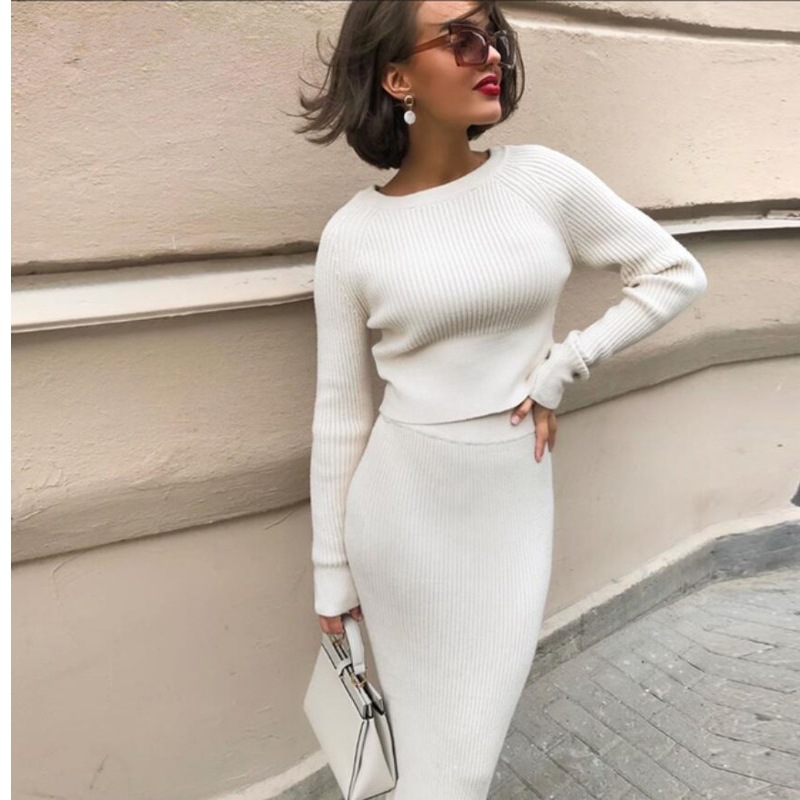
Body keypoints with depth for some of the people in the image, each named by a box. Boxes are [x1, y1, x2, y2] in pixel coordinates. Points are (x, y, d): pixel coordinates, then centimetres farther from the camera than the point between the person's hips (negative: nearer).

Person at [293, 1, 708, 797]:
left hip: (512, 505, 2)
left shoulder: (543, 179, -2)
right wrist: (332, 572, 3)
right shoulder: (352, 234, -6)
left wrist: (559, 370, -5)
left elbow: (676, 273, 6)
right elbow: (340, 414, -2)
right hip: (402, 512, -1)